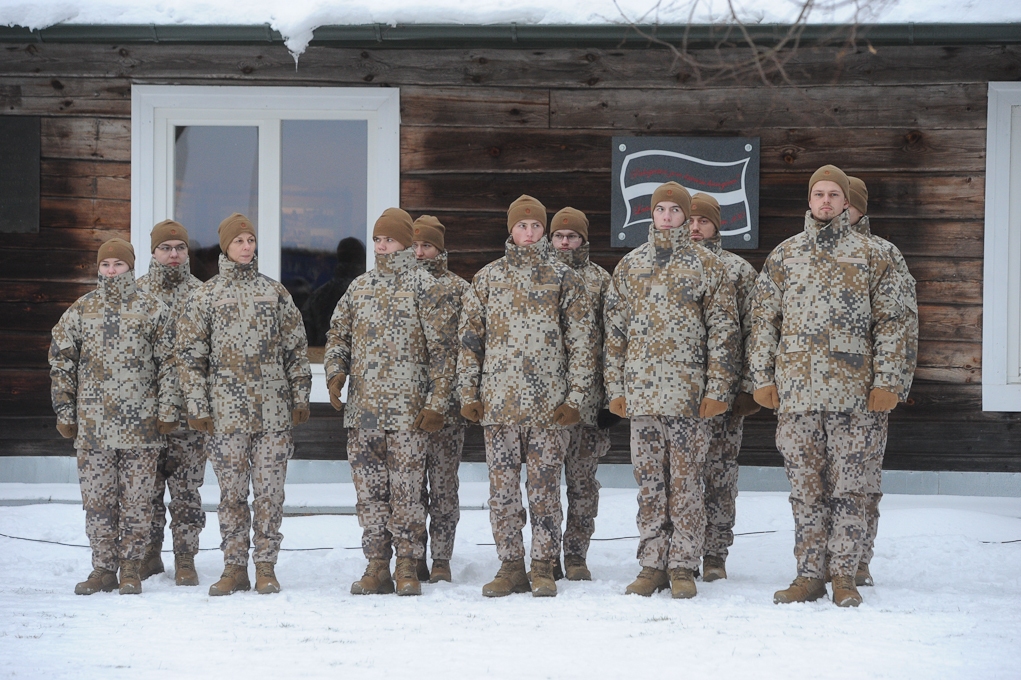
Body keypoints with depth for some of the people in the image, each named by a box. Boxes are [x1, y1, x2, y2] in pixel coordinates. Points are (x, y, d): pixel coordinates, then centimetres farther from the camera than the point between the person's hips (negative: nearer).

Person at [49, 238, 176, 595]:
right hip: (93, 424, 1)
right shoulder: (80, 311, 8)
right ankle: (103, 569, 11)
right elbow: (61, 364, 10)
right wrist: (65, 413, 5)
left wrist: (167, 410, -1)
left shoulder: (152, 309, 5)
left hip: (141, 424, -1)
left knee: (136, 499, 1)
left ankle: (130, 568, 10)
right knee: (98, 499, 2)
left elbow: (168, 362, 4)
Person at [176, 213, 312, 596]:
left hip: (273, 410, 1)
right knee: (232, 492, 3)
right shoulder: (204, 298, 5)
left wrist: (300, 398, 6)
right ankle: (234, 568, 10)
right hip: (227, 412, -1)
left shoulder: (275, 293, 9)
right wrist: (198, 407, -2)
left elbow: (297, 348, 11)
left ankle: (266, 568, 7)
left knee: (269, 491, 0)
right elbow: (190, 356, 4)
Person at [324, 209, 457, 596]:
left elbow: (442, 349, -4)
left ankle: (408, 568, 2)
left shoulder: (425, 287, -1)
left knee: (406, 489, -5)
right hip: (363, 407, 5)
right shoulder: (360, 287, 14)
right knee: (369, 489, 5)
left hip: (407, 408, -5)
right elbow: (338, 334, 19)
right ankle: (377, 567, 10)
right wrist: (335, 371, -2)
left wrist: (436, 403, -9)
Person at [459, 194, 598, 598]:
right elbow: (469, 338, 11)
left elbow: (582, 341, 3)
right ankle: (510, 568, 10)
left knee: (544, 488, -1)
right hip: (499, 402, 2)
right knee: (502, 488, 2)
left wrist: (575, 396, -4)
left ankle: (543, 569, 6)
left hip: (549, 404, -2)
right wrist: (469, 393, 4)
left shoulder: (563, 279, 5)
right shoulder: (487, 279, 10)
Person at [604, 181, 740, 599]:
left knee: (685, 482, -2)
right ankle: (652, 565, 10)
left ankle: (683, 566, 3)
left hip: (688, 392, -3)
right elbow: (615, 331, 13)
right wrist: (615, 387, 6)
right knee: (649, 481, 5)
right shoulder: (629, 266, 12)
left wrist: (717, 389, -7)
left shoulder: (707, 267, 4)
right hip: (642, 391, 3)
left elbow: (724, 331, 0)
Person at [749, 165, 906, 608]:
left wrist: (886, 381, -4)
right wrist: (762, 378, 4)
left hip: (852, 392, -2)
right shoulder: (784, 256, 10)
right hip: (796, 391, 2)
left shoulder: (871, 257, 6)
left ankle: (844, 575, 5)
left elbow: (889, 322, 4)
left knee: (848, 486, -1)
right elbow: (763, 319, 11)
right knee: (805, 487, 4)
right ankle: (809, 575, 9)